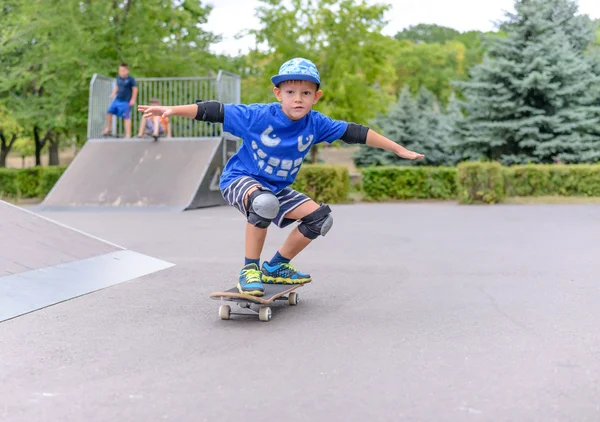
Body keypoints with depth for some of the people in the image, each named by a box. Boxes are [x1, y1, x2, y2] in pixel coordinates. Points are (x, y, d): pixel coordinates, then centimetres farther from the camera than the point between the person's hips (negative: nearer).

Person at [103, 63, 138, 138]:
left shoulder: (131, 79, -12)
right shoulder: (118, 78, 6)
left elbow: (135, 89, -10)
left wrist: (133, 100, -12)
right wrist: (113, 93, 4)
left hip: (126, 102, -7)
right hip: (117, 100, 7)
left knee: (126, 117, -6)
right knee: (109, 112, 10)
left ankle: (128, 134, -2)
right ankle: (107, 129, 26)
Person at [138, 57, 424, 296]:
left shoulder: (315, 124, -11)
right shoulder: (259, 116, -23)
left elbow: (355, 133, -5)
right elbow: (215, 111, -22)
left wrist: (399, 149, 0)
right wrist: (172, 110, -30)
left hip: (279, 189, 6)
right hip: (239, 179, -6)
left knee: (320, 217, -3)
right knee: (265, 202, -39)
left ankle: (276, 267, 13)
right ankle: (249, 270, -21)